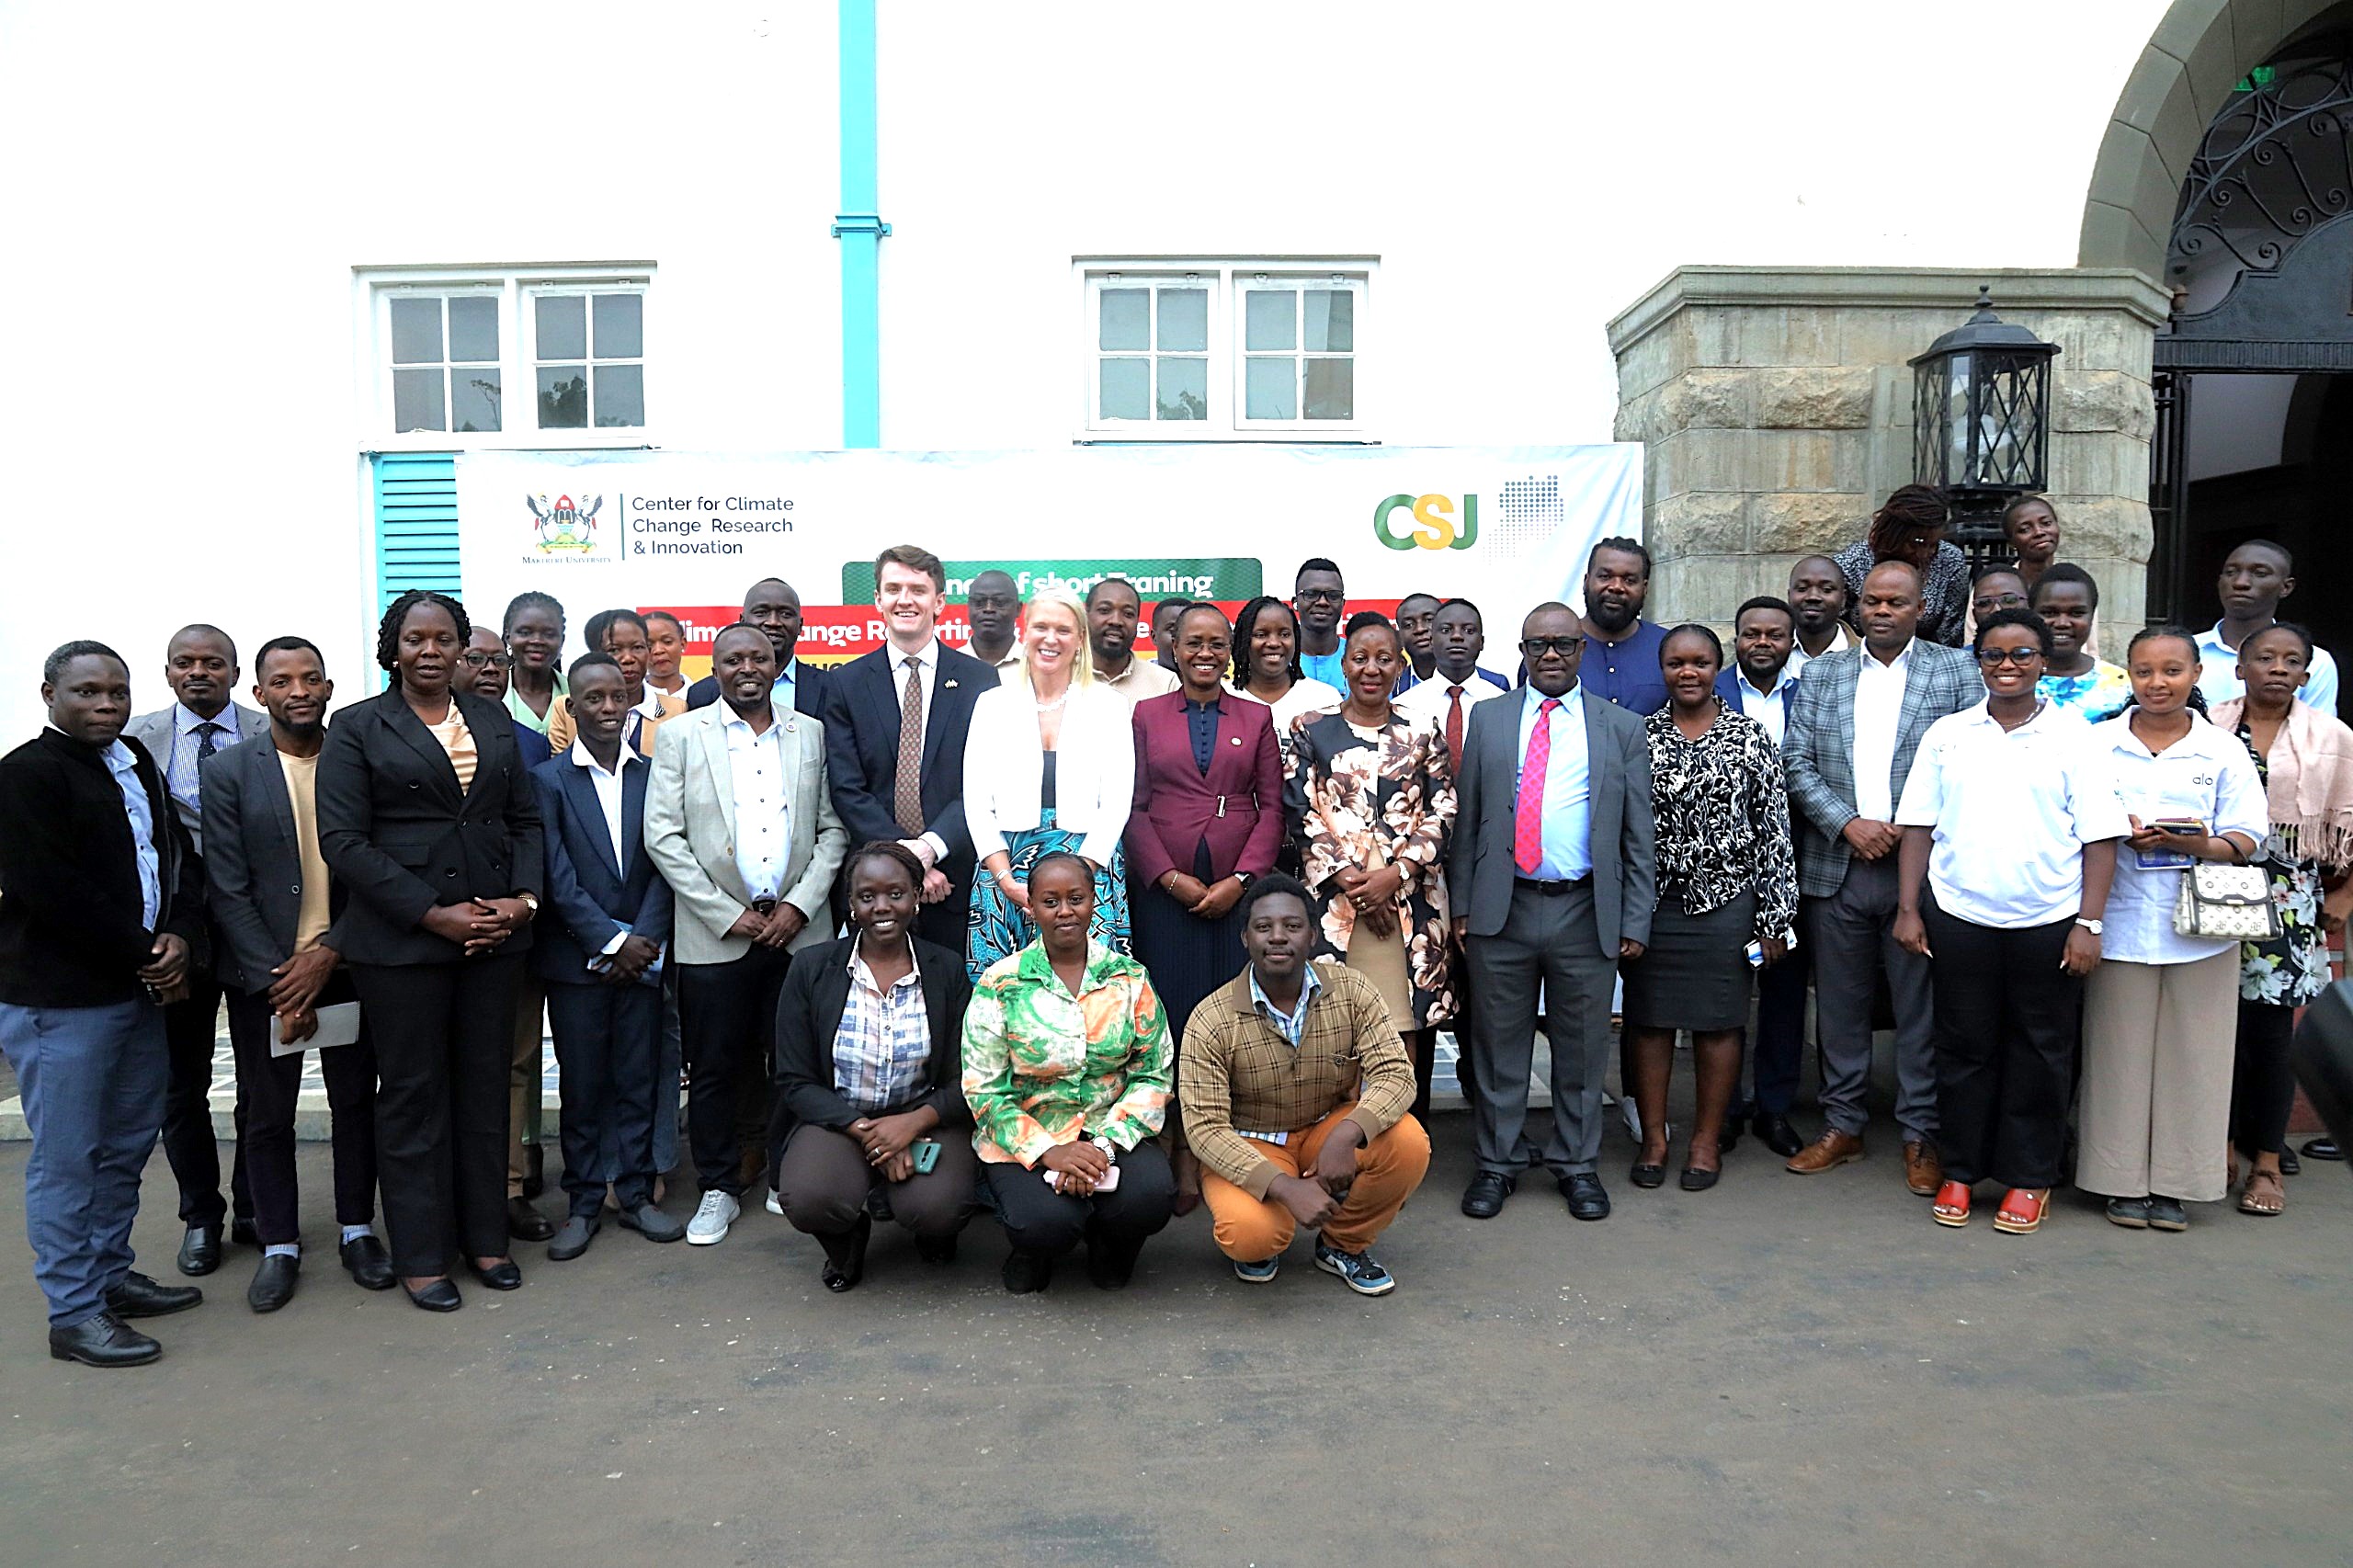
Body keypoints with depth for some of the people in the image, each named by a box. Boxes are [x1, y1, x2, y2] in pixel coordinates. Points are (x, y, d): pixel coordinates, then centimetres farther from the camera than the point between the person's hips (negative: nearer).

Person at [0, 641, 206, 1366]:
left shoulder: (138, 764, 14)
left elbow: (179, 855, 13)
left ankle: (112, 1275, 30)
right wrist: (146, 953, -13)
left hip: (141, 988, 8)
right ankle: (73, 1313, 10)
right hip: (59, 999, -8)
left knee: (127, 1147, 16)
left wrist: (180, 935, -5)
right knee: (66, 1157, 1)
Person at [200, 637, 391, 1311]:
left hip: (344, 965, 1)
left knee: (356, 1102, 11)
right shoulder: (228, 771, -3)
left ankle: (356, 1230, 26)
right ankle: (279, 1246, 23)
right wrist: (274, 983, -11)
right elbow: (228, 890, -6)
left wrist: (329, 954, -12)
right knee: (267, 1114, 9)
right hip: (263, 972, 0)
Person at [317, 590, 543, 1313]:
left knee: (486, 1086, 9)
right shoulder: (358, 727, 0)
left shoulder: (492, 722, 12)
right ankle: (420, 1254, 16)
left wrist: (524, 898, -5)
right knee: (412, 1093, 5)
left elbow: (526, 818, 13)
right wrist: (433, 915, -14)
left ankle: (485, 1236, 22)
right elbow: (343, 840, -8)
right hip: (401, 939, -3)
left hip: (495, 932, 4)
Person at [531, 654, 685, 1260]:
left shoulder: (653, 775, 6)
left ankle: (636, 1194, 19)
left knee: (640, 1082, 8)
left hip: (643, 953, 2)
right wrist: (610, 941, -12)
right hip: (576, 960, -2)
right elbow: (558, 878, -8)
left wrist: (643, 939, -8)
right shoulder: (548, 780, -2)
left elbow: (664, 865, 3)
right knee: (581, 1088, 5)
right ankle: (583, 1204, 17)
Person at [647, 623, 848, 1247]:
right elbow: (663, 836, -3)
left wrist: (800, 904, -5)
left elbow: (833, 828, 8)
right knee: (714, 1067, 5)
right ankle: (720, 1188, 19)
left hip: (796, 929, 2)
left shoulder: (811, 734, 9)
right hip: (715, 933, -1)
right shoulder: (681, 735, 3)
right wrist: (726, 914, -8)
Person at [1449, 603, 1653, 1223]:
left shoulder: (1622, 728, 6)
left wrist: (1635, 922, 0)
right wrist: (1461, 905, 1)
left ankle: (1577, 1164, 26)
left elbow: (1638, 835, 5)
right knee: (1499, 1044, 8)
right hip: (1501, 909, 0)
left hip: (1586, 912, 0)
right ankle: (1498, 1161, 23)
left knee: (1582, 1048, 10)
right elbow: (1466, 819, 7)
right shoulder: (1487, 719, 8)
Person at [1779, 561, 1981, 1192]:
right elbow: (1796, 762, 5)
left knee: (1921, 1009, 4)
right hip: (1836, 867, 2)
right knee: (1839, 1005, 9)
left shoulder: (1957, 668, 5)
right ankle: (1842, 1126, 21)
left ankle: (1921, 1137, 16)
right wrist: (1849, 823, -8)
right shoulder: (1822, 673, 11)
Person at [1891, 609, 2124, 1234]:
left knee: (2040, 1053, 8)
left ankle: (2029, 1179, 21)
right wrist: (1908, 908, 0)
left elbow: (2099, 836, -2)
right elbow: (1918, 826, 6)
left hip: (2048, 923, -1)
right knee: (1963, 1047, 9)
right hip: (1959, 919, 1)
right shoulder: (1947, 734, 6)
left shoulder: (2074, 736, 1)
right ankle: (1960, 1171, 21)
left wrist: (2089, 924, -7)